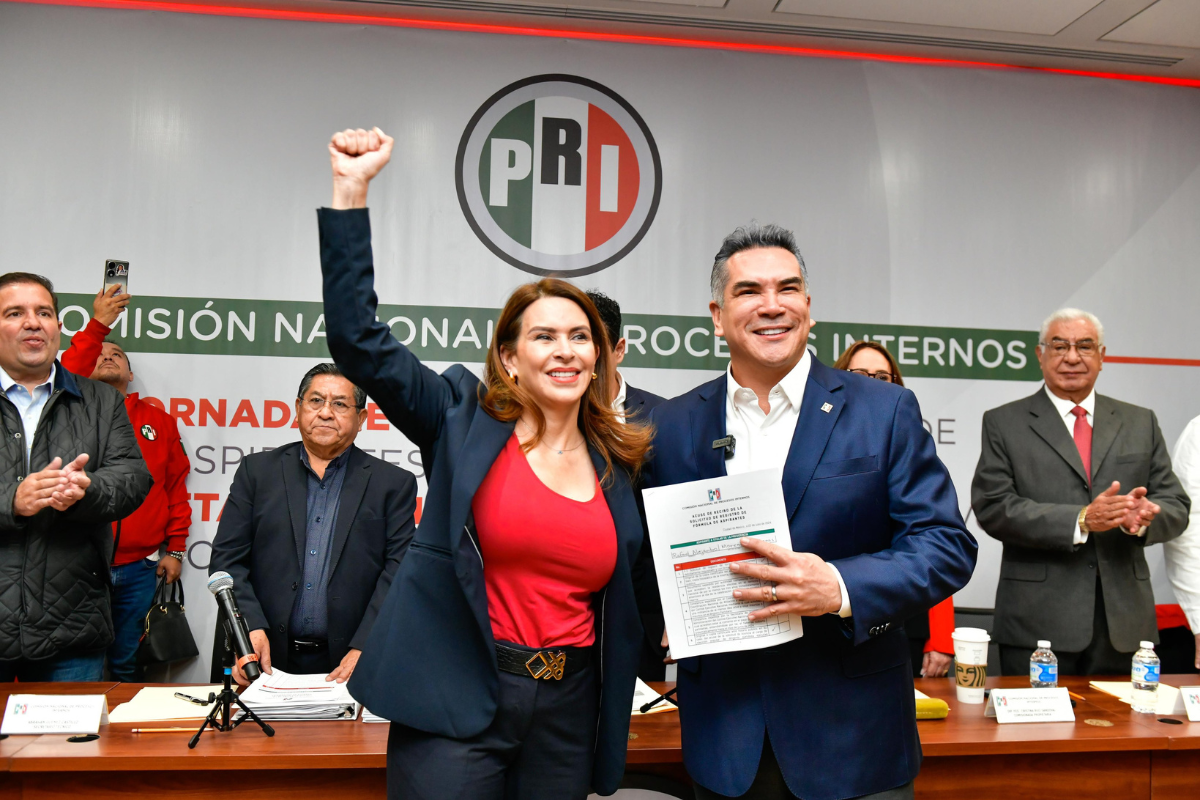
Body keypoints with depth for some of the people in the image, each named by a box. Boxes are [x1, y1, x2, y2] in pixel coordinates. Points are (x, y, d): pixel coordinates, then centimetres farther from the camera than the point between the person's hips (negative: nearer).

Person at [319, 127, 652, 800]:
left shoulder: (620, 465, 8)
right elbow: (359, 340, -10)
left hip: (569, 717, 4)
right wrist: (352, 189, -13)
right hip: (456, 707, -3)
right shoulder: (464, 421, -1)